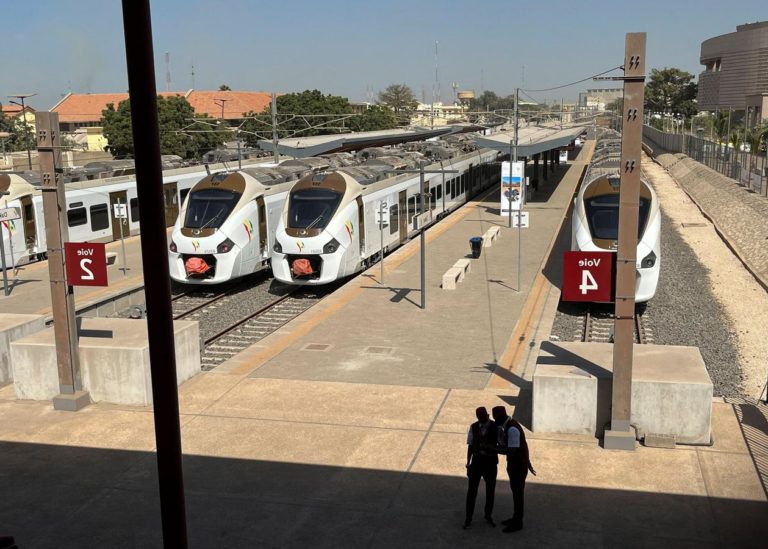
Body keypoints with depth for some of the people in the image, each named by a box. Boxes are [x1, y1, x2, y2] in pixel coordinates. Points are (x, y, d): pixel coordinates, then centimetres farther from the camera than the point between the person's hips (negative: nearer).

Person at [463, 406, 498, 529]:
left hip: (490, 461, -1)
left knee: (490, 490, 13)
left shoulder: (496, 427, -10)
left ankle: (488, 516, 32)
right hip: (476, 460, 1)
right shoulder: (474, 427, -3)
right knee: (472, 489, 4)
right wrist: (468, 463, 3)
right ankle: (468, 517, 15)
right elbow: (470, 445, 3)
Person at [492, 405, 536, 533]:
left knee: (518, 493, 3)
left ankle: (518, 523, 15)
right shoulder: (508, 425, 6)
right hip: (515, 463, 10)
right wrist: (528, 463, 20)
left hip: (518, 465, -10)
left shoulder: (512, 429, -27)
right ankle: (516, 518, 33)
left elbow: (511, 451, -30)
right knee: (516, 491, 19)